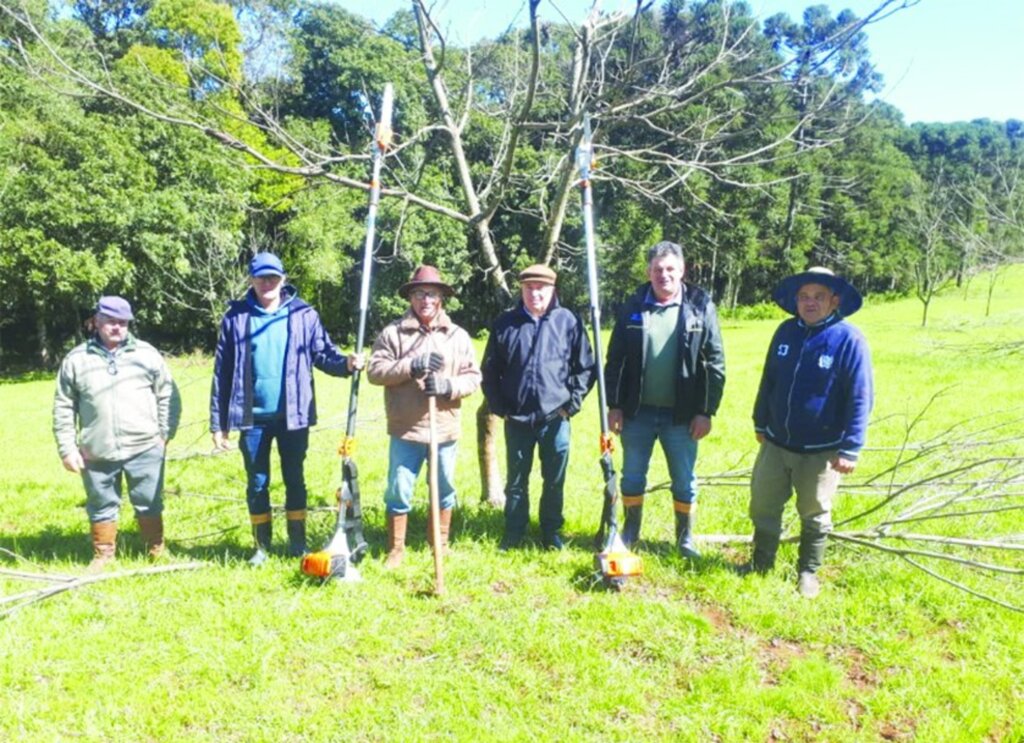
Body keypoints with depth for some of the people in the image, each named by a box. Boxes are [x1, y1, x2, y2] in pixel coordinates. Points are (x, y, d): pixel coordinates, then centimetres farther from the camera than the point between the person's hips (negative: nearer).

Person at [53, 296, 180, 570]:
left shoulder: (147, 354, 2)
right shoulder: (76, 359, 3)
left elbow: (168, 396, 5)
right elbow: (63, 408, 6)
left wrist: (165, 433, -1)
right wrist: (67, 448, 2)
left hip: (145, 448, -1)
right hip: (96, 453, 1)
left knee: (150, 504, 9)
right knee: (102, 506, 13)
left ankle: (157, 551, 25)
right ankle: (103, 554, 30)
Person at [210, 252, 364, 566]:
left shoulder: (303, 315, 0)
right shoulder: (236, 317, 1)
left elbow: (323, 354, 1)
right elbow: (222, 373, 2)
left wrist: (346, 363, -23)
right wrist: (218, 423, 0)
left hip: (293, 414, 0)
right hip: (253, 417, 1)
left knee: (295, 480, 11)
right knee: (257, 483, 11)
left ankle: (298, 543, 25)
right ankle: (262, 546, 26)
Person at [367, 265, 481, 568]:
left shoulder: (458, 336, 5)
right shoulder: (392, 333, 0)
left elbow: (473, 377, 3)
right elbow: (375, 371, -6)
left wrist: (448, 385, -17)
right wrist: (411, 366, -18)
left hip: (445, 429, 2)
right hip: (405, 429, -2)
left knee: (444, 489, 14)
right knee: (399, 491, 5)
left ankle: (440, 545, 32)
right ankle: (396, 549, 21)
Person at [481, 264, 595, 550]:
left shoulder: (568, 321, -3)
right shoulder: (505, 324, 0)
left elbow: (585, 367, 2)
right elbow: (490, 371, 6)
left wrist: (572, 404, -3)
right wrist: (499, 408, 2)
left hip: (556, 419, -1)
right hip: (517, 419, 1)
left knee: (555, 482, 12)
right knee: (516, 481, 13)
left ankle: (551, 532, 29)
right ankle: (513, 534, 28)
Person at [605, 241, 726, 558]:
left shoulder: (700, 307, -4)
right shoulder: (633, 307, 1)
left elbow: (715, 362, -3)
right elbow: (615, 359, 3)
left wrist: (706, 411, -6)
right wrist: (614, 405, -1)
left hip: (681, 414, -1)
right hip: (637, 412, 1)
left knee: (685, 481, 11)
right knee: (632, 477, 13)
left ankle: (686, 536, 30)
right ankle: (630, 531, 32)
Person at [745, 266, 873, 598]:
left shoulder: (849, 339, -15)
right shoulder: (786, 332, 0)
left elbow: (860, 398, -14)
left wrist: (850, 448, -16)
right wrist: (760, 423, 15)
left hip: (820, 451, -4)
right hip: (775, 443, 4)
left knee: (814, 515, 14)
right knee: (762, 506, 12)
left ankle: (808, 572, 33)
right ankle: (761, 562, 32)